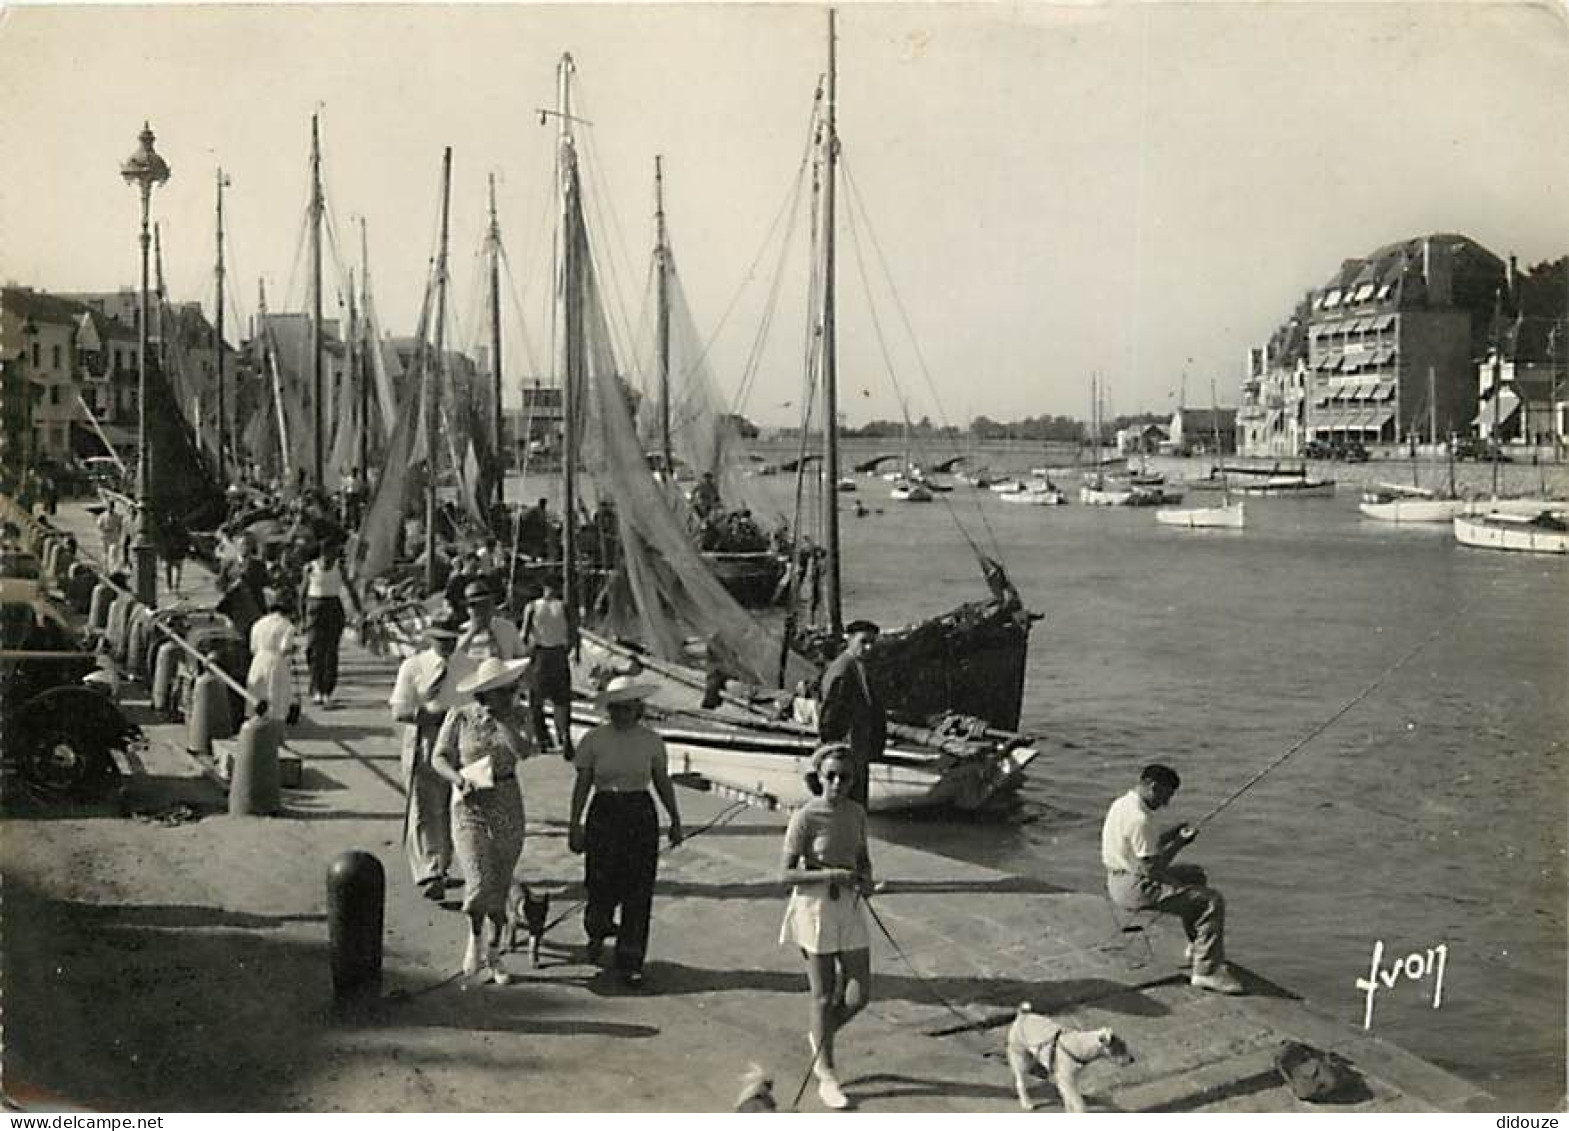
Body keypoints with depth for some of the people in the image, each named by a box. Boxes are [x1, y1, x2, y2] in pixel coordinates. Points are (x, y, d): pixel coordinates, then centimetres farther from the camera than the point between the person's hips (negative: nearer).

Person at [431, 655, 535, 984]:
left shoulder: (514, 716, -2)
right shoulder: (459, 716, -6)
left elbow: (524, 751, -18)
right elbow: (439, 758, -2)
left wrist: (499, 718, -19)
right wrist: (459, 779, -20)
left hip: (508, 805, 2)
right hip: (470, 804, -2)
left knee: (501, 885, 9)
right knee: (480, 882, -15)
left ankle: (493, 954, 25)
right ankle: (475, 937, 15)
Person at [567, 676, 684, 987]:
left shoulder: (651, 741, 3)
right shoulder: (593, 740, -2)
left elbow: (662, 783, 12)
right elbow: (582, 785, -1)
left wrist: (675, 819, 11)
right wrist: (574, 825, -4)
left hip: (641, 815, 1)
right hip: (604, 814, -1)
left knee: (638, 893, -1)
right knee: (603, 885, -1)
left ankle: (631, 963, 7)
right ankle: (596, 932, 34)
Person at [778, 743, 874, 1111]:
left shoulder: (856, 813, 2)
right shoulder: (806, 818, -14)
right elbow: (786, 873, -13)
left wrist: (866, 879, -6)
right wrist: (830, 875, -23)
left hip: (850, 907, 5)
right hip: (816, 907, -5)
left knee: (859, 995, 5)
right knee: (824, 996, 4)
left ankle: (821, 1038, 35)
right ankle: (827, 1074, 20)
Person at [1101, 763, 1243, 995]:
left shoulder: (1121, 804, 8)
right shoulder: (1139, 818, -24)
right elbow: (1152, 868, -23)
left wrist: (1173, 834, 6)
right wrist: (1179, 844, -13)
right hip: (1136, 889, -11)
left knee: (1195, 874, 29)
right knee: (1212, 901, -14)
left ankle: (1197, 943, 40)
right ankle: (1207, 971, -10)